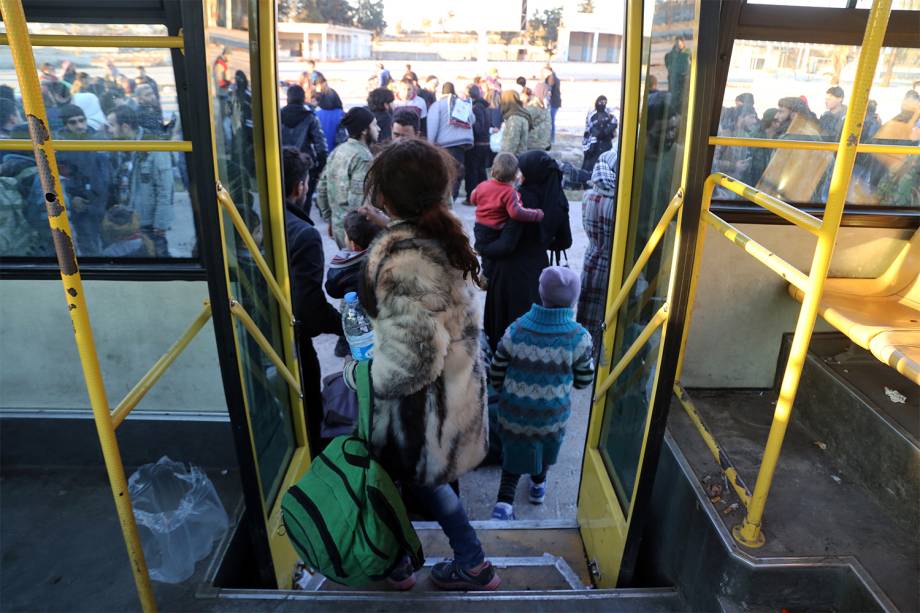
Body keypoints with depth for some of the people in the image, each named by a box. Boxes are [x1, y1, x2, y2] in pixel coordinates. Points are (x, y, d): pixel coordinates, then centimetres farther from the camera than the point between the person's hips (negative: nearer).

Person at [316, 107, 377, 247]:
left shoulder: (337, 152, 8)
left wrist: (330, 220, 21)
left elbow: (321, 190, 13)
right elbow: (358, 201, -25)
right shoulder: (363, 157, -17)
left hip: (338, 227, 9)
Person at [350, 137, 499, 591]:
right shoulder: (444, 235, -3)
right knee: (423, 477, 28)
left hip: (422, 405, -7)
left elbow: (410, 360, -32)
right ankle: (472, 563, 42)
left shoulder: (400, 257, -30)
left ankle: (394, 566, 49)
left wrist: (356, 373, -15)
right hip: (458, 391, 8)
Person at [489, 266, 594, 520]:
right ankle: (538, 485, 50)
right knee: (546, 449, 28)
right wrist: (588, 360, 13)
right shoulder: (578, 337, -18)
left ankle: (504, 502, 3)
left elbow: (495, 376, -6)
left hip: (515, 412, 0)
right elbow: (583, 382, -6)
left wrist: (505, 391, 16)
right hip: (553, 415, 1)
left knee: (515, 452, 18)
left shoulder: (516, 330, -15)